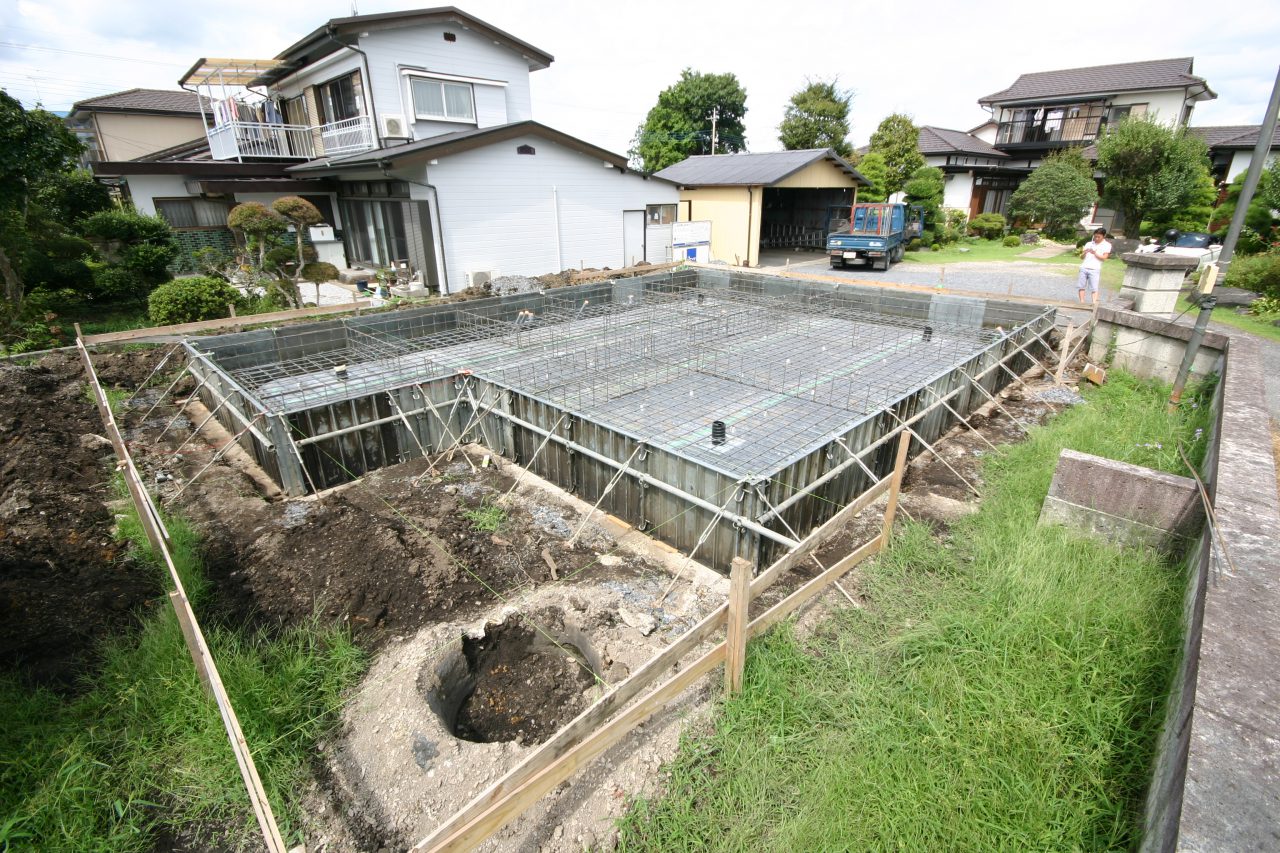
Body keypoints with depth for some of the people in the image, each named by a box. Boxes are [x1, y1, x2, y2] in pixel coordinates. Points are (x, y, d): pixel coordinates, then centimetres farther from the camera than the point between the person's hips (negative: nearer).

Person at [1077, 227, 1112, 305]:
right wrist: (1085, 253, -9)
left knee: (1094, 288, -10)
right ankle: (1082, 302, 5)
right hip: (1084, 267, 4)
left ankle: (1094, 303, -16)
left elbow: (1104, 257, -3)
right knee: (1081, 286, 0)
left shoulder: (1107, 245, 7)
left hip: (1095, 269, -4)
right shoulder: (1089, 244, 17)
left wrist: (1095, 253, -16)